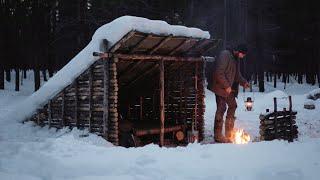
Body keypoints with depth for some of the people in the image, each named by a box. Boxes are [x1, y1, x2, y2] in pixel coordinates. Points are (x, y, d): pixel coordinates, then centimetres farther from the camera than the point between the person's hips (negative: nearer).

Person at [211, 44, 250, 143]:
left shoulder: (235, 58, 13)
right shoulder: (225, 55, -17)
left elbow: (237, 74, 22)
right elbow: (219, 73, -24)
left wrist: (244, 82, 6)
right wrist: (226, 86, -22)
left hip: (229, 88, 10)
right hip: (221, 88, -10)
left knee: (232, 106, 13)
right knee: (221, 109, -8)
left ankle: (229, 133, 24)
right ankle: (218, 136, 0)